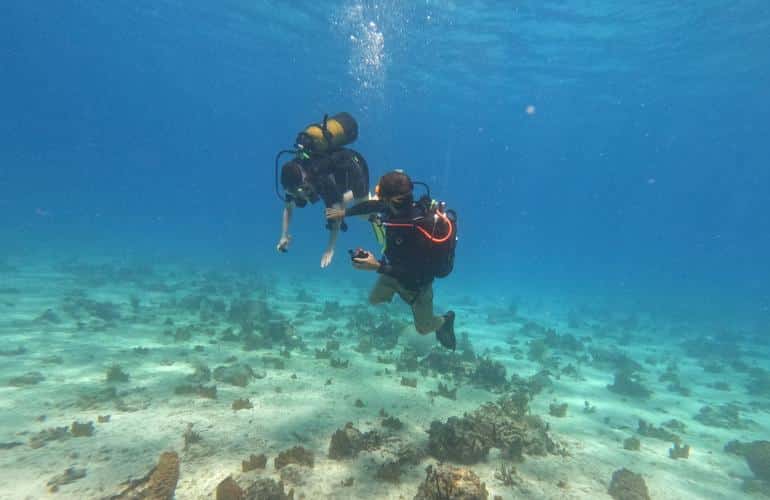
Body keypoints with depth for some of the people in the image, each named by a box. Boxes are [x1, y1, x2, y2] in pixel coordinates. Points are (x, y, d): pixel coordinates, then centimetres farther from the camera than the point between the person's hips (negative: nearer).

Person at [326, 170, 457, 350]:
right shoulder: (397, 207, -23)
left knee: (424, 328, 14)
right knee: (374, 300, 24)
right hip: (396, 269, 6)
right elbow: (373, 205, 0)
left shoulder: (419, 231, -43)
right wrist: (344, 212, 8)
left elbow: (412, 272, -35)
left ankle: (445, 320, 45)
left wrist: (378, 266, -39)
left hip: (417, 280, -6)